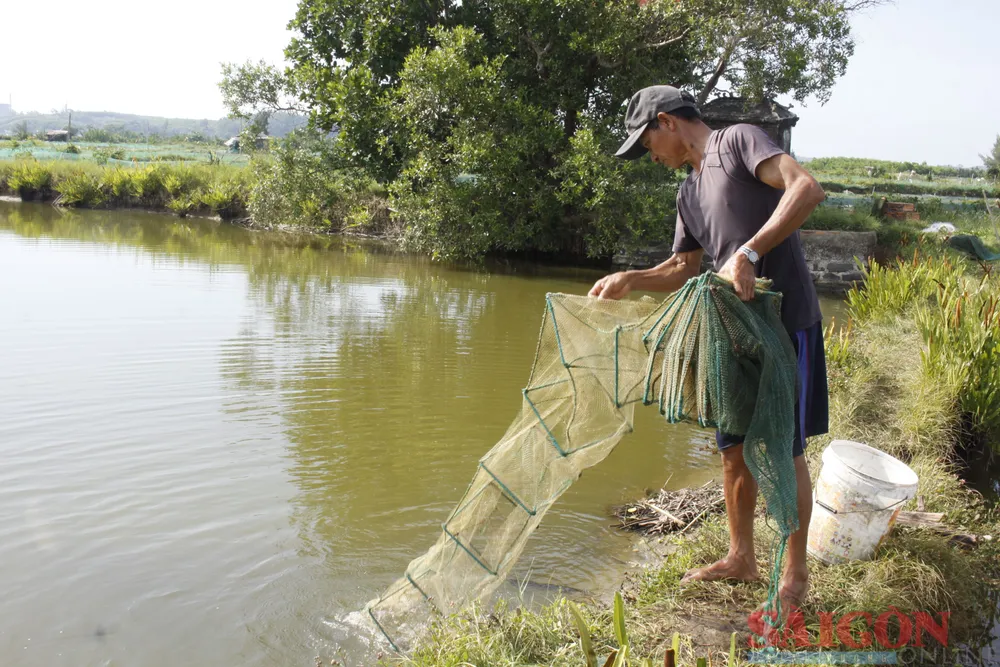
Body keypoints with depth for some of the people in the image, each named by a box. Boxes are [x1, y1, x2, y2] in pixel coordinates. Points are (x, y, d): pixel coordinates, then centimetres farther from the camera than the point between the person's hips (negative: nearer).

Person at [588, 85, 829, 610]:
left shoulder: (739, 141, -5)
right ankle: (741, 557, 29)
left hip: (786, 323, -7)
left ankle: (795, 574, 18)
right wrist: (629, 280, 7)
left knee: (784, 452, 2)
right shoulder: (689, 194, 18)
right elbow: (682, 269, 23)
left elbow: (807, 188, -20)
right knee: (735, 451, 13)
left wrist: (748, 253, -27)